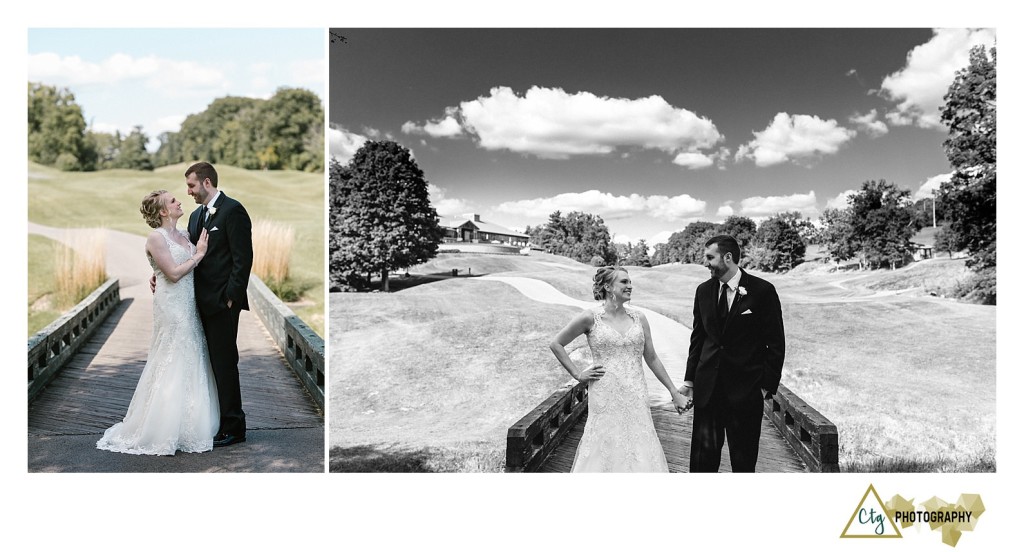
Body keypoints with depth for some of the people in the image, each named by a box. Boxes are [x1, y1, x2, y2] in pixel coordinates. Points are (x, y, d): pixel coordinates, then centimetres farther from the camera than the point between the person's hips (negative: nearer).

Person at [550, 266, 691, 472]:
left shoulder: (639, 318, 7)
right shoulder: (591, 317, -3)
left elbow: (652, 358, 12)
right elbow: (556, 344, 5)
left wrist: (674, 393, 11)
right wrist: (577, 374, 0)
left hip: (635, 397, 3)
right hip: (605, 398, -3)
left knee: (639, 453, 2)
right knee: (606, 450, 1)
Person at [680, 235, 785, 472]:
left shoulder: (763, 291, -7)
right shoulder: (704, 291, 7)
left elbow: (776, 343, -4)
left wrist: (767, 387, -7)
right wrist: (689, 380, 10)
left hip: (746, 389, -3)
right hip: (707, 387, 3)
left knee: (744, 457, 8)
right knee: (703, 451, 2)